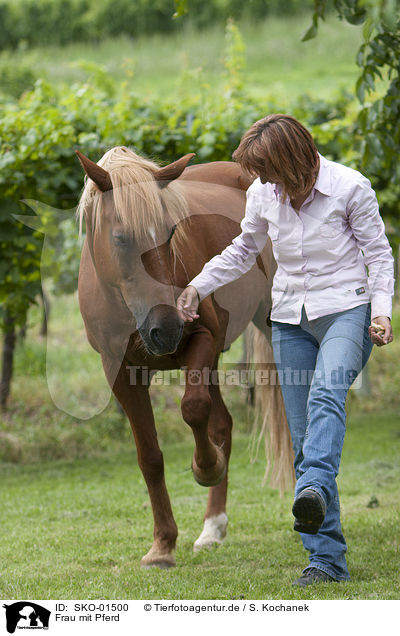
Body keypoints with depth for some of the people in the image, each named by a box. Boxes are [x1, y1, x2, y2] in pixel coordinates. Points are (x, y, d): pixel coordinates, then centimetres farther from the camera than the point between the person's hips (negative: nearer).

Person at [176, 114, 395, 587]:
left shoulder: (350, 188, -9)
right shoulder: (263, 194, 4)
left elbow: (379, 254, -1)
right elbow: (243, 250, 20)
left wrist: (381, 312, -13)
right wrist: (199, 286, 10)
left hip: (346, 311, -4)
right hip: (290, 319, 4)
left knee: (325, 393, -34)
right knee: (302, 436, -4)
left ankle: (313, 492, -56)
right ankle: (326, 558, -5)